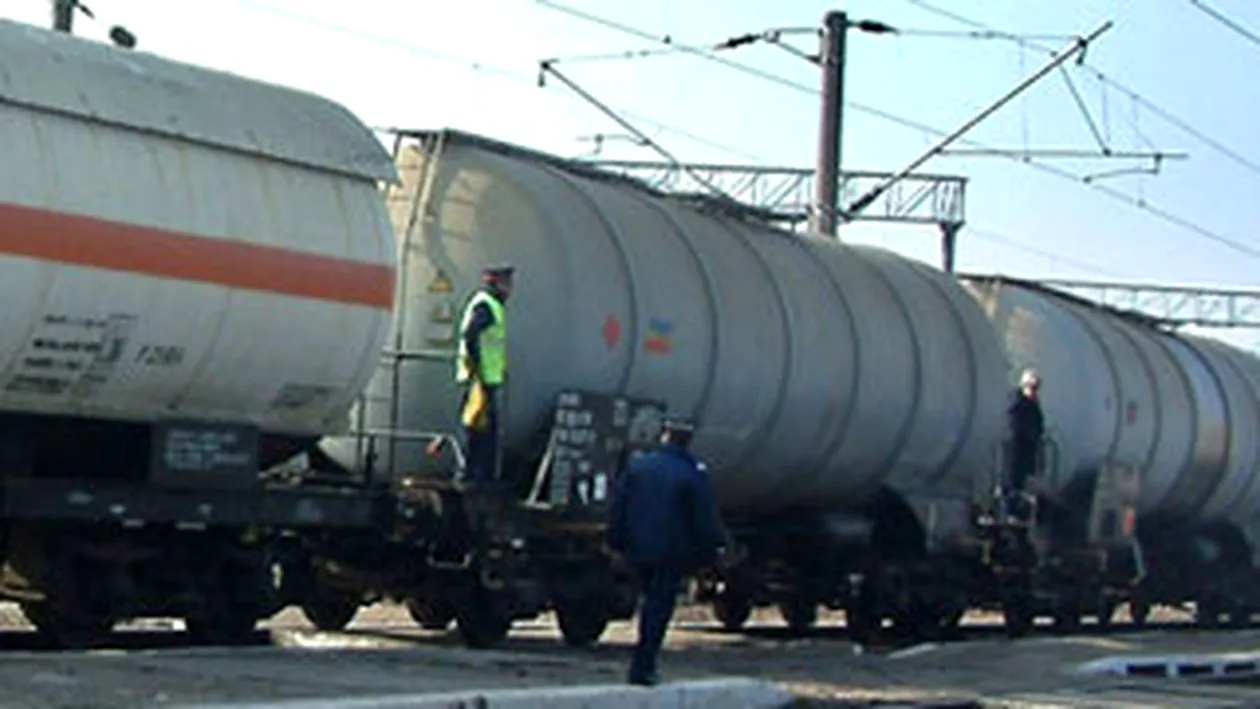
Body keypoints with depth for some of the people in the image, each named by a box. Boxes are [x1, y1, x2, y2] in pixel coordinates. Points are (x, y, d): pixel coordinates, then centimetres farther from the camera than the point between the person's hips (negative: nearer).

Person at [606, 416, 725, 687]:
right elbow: (705, 519, -6)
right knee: (660, 607, 1)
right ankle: (643, 667, -3)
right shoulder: (693, 474, -8)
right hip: (672, 553, -4)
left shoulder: (636, 466, 3)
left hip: (638, 550, 4)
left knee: (652, 602, 20)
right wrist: (710, 551, 2)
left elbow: (617, 507, 7)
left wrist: (617, 543, 14)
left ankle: (644, 664, 23)